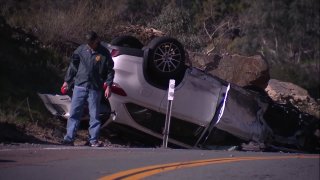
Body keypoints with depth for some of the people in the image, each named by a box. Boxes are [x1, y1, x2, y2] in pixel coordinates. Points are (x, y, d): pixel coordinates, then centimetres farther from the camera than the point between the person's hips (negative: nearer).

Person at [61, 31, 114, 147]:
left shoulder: (104, 54, 0)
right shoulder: (81, 50, 5)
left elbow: (110, 71, 4)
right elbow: (73, 66, 13)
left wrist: (108, 85, -5)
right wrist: (67, 81, 12)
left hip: (95, 89, -2)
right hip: (80, 86, 2)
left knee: (94, 115, 2)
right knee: (74, 113, 0)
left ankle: (93, 140, 8)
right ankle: (69, 138, 2)